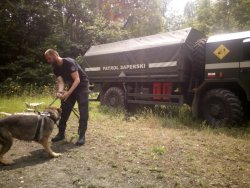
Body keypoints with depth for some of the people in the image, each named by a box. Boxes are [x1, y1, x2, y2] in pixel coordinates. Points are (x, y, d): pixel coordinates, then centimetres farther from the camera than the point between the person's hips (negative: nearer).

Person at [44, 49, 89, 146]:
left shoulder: (69, 62, -24)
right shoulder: (56, 68, -2)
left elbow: (77, 80, -28)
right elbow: (60, 82, -11)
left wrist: (68, 93, -37)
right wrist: (60, 91, -34)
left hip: (82, 85, -7)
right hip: (71, 86, 8)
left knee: (83, 111, -12)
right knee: (64, 109, 5)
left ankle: (82, 135, -9)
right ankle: (61, 133, 15)